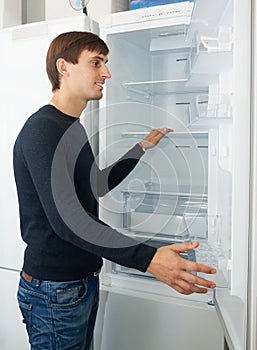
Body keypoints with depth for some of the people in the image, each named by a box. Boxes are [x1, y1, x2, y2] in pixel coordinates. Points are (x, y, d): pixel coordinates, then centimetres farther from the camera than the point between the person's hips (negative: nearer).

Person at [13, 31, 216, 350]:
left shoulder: (74, 129, 11)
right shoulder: (42, 129, -20)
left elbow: (96, 187, 20)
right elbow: (66, 218, -29)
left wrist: (143, 148, 22)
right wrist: (148, 259, -36)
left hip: (85, 281, 9)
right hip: (54, 292, -9)